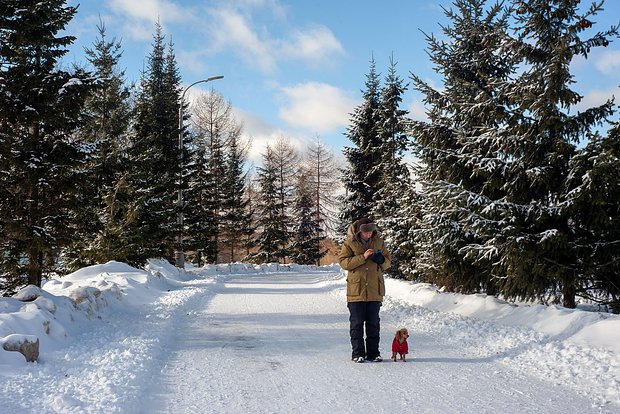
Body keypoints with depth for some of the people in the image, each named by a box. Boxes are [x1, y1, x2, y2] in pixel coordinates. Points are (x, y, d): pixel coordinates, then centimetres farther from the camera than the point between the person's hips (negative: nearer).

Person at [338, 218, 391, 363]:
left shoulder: (379, 242, 7)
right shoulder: (350, 243, -3)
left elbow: (388, 261, 14)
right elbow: (343, 262, -11)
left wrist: (381, 260, -10)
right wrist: (362, 257, -19)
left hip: (375, 290, 3)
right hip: (356, 290, -3)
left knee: (374, 323, 8)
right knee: (357, 323, 2)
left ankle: (373, 353, 16)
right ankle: (358, 353, 8)